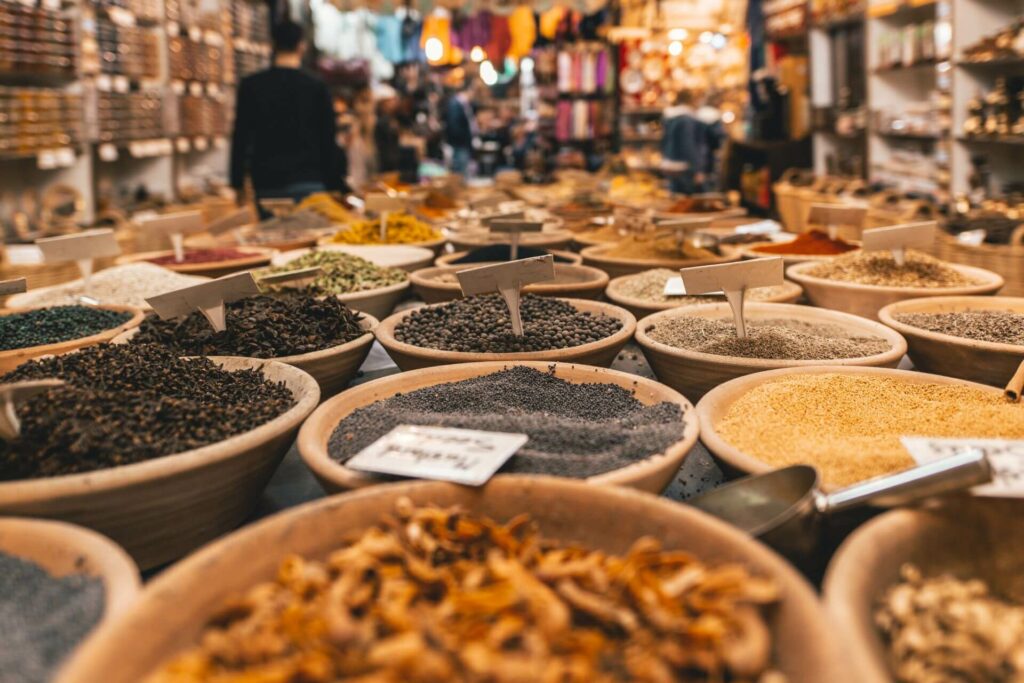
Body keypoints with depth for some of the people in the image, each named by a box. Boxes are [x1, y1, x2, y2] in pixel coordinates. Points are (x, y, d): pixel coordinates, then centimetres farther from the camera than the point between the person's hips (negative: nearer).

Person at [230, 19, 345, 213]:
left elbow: (241, 137, 4)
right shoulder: (316, 87, 0)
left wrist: (238, 184, 10)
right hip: (307, 182, -2)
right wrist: (334, 187, 7)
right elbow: (328, 141, 0)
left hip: (265, 184, 2)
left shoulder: (250, 85, 4)